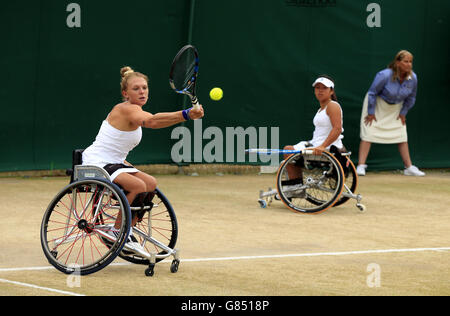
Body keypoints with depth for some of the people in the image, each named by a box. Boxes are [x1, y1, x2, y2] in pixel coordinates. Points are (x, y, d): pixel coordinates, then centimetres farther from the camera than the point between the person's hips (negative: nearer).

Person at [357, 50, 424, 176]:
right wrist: (371, 113, -14)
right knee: (368, 134, -11)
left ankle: (409, 167, 9)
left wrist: (403, 113, 3)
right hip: (377, 104, -5)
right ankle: (361, 166, -10)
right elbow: (372, 93, -18)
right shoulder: (384, 75, -30)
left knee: (402, 136, 3)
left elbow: (411, 98, 3)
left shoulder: (412, 78, -16)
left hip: (396, 107, 5)